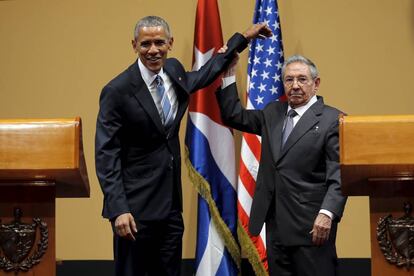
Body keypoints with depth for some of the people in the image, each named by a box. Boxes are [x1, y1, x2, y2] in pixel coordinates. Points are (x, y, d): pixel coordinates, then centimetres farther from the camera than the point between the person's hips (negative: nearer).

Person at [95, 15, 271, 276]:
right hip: (135, 206, -6)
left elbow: (203, 76, 28)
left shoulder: (174, 70, 5)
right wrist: (118, 209, -22)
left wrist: (243, 38, 32)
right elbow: (106, 155, -14)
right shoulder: (118, 90, -14)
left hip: (171, 202, 6)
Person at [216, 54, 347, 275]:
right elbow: (233, 115, 21)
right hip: (276, 224, 6)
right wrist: (229, 73, 13)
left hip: (311, 227, -6)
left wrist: (327, 213, -23)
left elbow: (339, 175, -11)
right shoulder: (272, 114, 16)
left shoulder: (332, 120, -5)